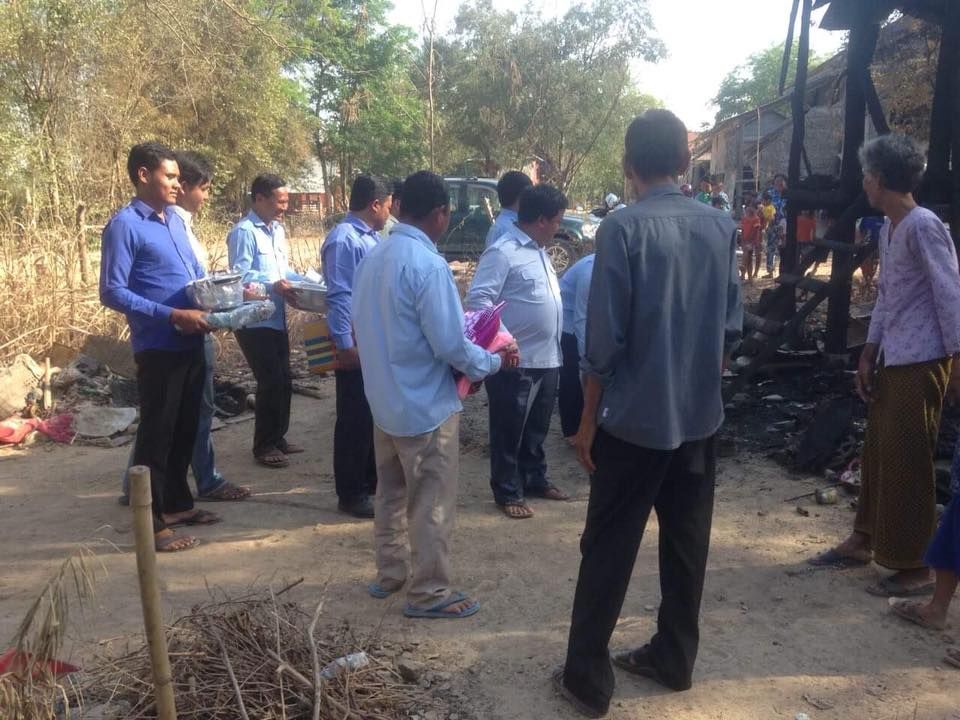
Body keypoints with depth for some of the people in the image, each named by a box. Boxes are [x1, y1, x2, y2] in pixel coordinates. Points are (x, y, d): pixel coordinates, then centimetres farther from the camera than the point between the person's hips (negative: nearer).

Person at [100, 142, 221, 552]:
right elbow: (112, 292, -17)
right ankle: (151, 522, 11)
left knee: (185, 429, 17)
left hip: (190, 343, 8)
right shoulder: (124, 225, -12)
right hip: (158, 347, -8)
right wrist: (173, 315, -22)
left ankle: (178, 504, 32)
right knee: (157, 434, 0)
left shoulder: (176, 220, 12)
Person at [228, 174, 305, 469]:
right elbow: (239, 275, -21)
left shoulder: (277, 229, 13)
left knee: (283, 381, 14)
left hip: (277, 318, 9)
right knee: (270, 383, -5)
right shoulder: (244, 232, -15)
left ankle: (278, 438, 28)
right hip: (254, 321, -9)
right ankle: (264, 446, 9)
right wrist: (273, 285, -31)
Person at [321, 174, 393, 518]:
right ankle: (350, 493, 13)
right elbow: (339, 297, -21)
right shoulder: (344, 240, -17)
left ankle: (371, 479, 32)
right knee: (355, 419, 1)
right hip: (357, 345, -9)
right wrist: (345, 345, -23)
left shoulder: (373, 237, 12)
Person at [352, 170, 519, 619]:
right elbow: (450, 345, -22)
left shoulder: (372, 259, 3)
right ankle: (429, 594, 16)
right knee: (432, 502, 5)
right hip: (425, 405, -8)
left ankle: (389, 574, 34)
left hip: (384, 400, 8)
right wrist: (494, 362, -5)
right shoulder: (428, 265, -22)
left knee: (391, 492, 21)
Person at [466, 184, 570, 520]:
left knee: (537, 428, 21)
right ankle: (508, 493, 18)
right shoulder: (502, 252, -16)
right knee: (509, 431, 6)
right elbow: (478, 300, -22)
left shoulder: (539, 251, 14)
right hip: (515, 361, -9)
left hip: (547, 358, 9)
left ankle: (535, 479, 37)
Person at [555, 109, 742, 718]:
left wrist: (588, 419, -5)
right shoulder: (722, 227, 3)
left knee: (608, 551, 5)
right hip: (700, 416, 5)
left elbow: (606, 338, -15)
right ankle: (674, 658, 31)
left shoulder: (624, 229, -14)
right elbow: (731, 328, 7)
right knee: (687, 542, 16)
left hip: (635, 418, -5)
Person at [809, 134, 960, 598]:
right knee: (878, 453, 16)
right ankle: (864, 541, 30)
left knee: (906, 463, -2)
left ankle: (915, 567, 10)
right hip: (892, 361, 9)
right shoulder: (889, 229, 14)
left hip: (921, 363, -9)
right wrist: (868, 353, 16)